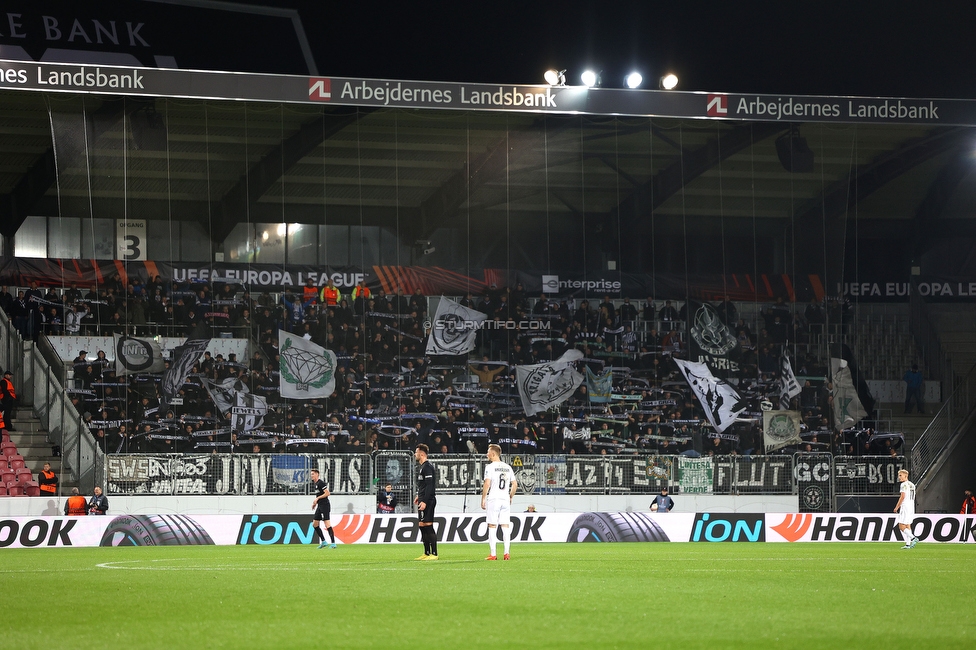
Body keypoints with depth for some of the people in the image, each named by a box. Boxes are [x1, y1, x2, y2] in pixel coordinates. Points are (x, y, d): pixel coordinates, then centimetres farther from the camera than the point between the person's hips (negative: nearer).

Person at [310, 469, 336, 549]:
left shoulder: (321, 483, -13)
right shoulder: (314, 483, 16)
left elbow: (327, 493, -19)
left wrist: (317, 498, -19)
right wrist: (315, 503, 19)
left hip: (325, 505, -10)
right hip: (319, 506, 10)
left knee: (327, 524, -13)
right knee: (315, 524, 10)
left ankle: (333, 543, -13)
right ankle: (323, 542, 15)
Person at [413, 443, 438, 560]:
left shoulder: (427, 467, -14)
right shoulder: (422, 467, 17)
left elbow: (429, 485, -21)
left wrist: (424, 501, -24)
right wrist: (419, 496, 25)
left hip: (428, 501, -11)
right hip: (423, 501, 11)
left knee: (428, 526, -10)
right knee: (422, 526, 12)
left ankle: (434, 554, -10)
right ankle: (427, 553, 17)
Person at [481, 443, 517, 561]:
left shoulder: (490, 467, -6)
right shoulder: (508, 467, 11)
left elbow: (487, 484, -13)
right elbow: (515, 484, 12)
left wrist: (483, 499, -7)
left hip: (493, 499, -5)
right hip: (505, 499, 5)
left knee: (492, 527, -1)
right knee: (506, 527, 5)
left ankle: (493, 554, -5)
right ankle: (506, 554, 0)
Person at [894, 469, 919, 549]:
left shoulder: (904, 484, -11)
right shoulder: (912, 485, 16)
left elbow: (903, 497, -17)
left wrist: (897, 507, -11)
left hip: (905, 507, -9)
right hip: (911, 507, 9)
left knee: (901, 527, -8)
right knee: (907, 526, 10)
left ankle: (913, 538, -20)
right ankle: (908, 544, 5)